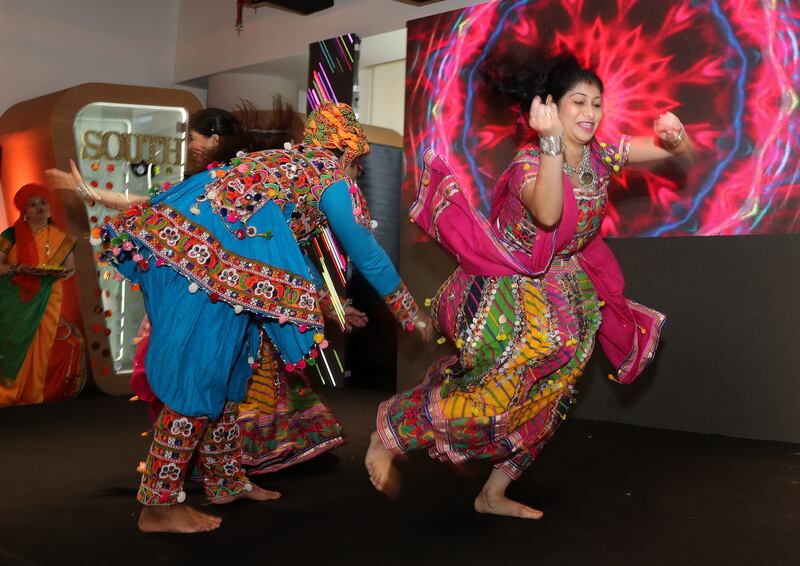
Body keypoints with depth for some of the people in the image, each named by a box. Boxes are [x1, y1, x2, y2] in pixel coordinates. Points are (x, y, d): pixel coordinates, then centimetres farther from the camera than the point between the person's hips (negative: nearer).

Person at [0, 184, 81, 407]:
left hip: (46, 303, 2)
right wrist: (19, 269, -21)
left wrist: (63, 272, -12)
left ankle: (34, 396, 14)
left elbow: (71, 266, 9)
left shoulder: (61, 239, 5)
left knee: (42, 347, 2)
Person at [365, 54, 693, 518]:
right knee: (496, 392, -14)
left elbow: (683, 151, 1)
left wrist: (676, 135, -22)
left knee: (544, 395, 12)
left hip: (562, 291, 7)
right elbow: (547, 214, -45)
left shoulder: (602, 155, -5)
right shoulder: (530, 162, -22)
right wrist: (552, 141, -43)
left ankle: (494, 494, 30)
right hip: (508, 287, -7)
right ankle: (389, 431, 9)